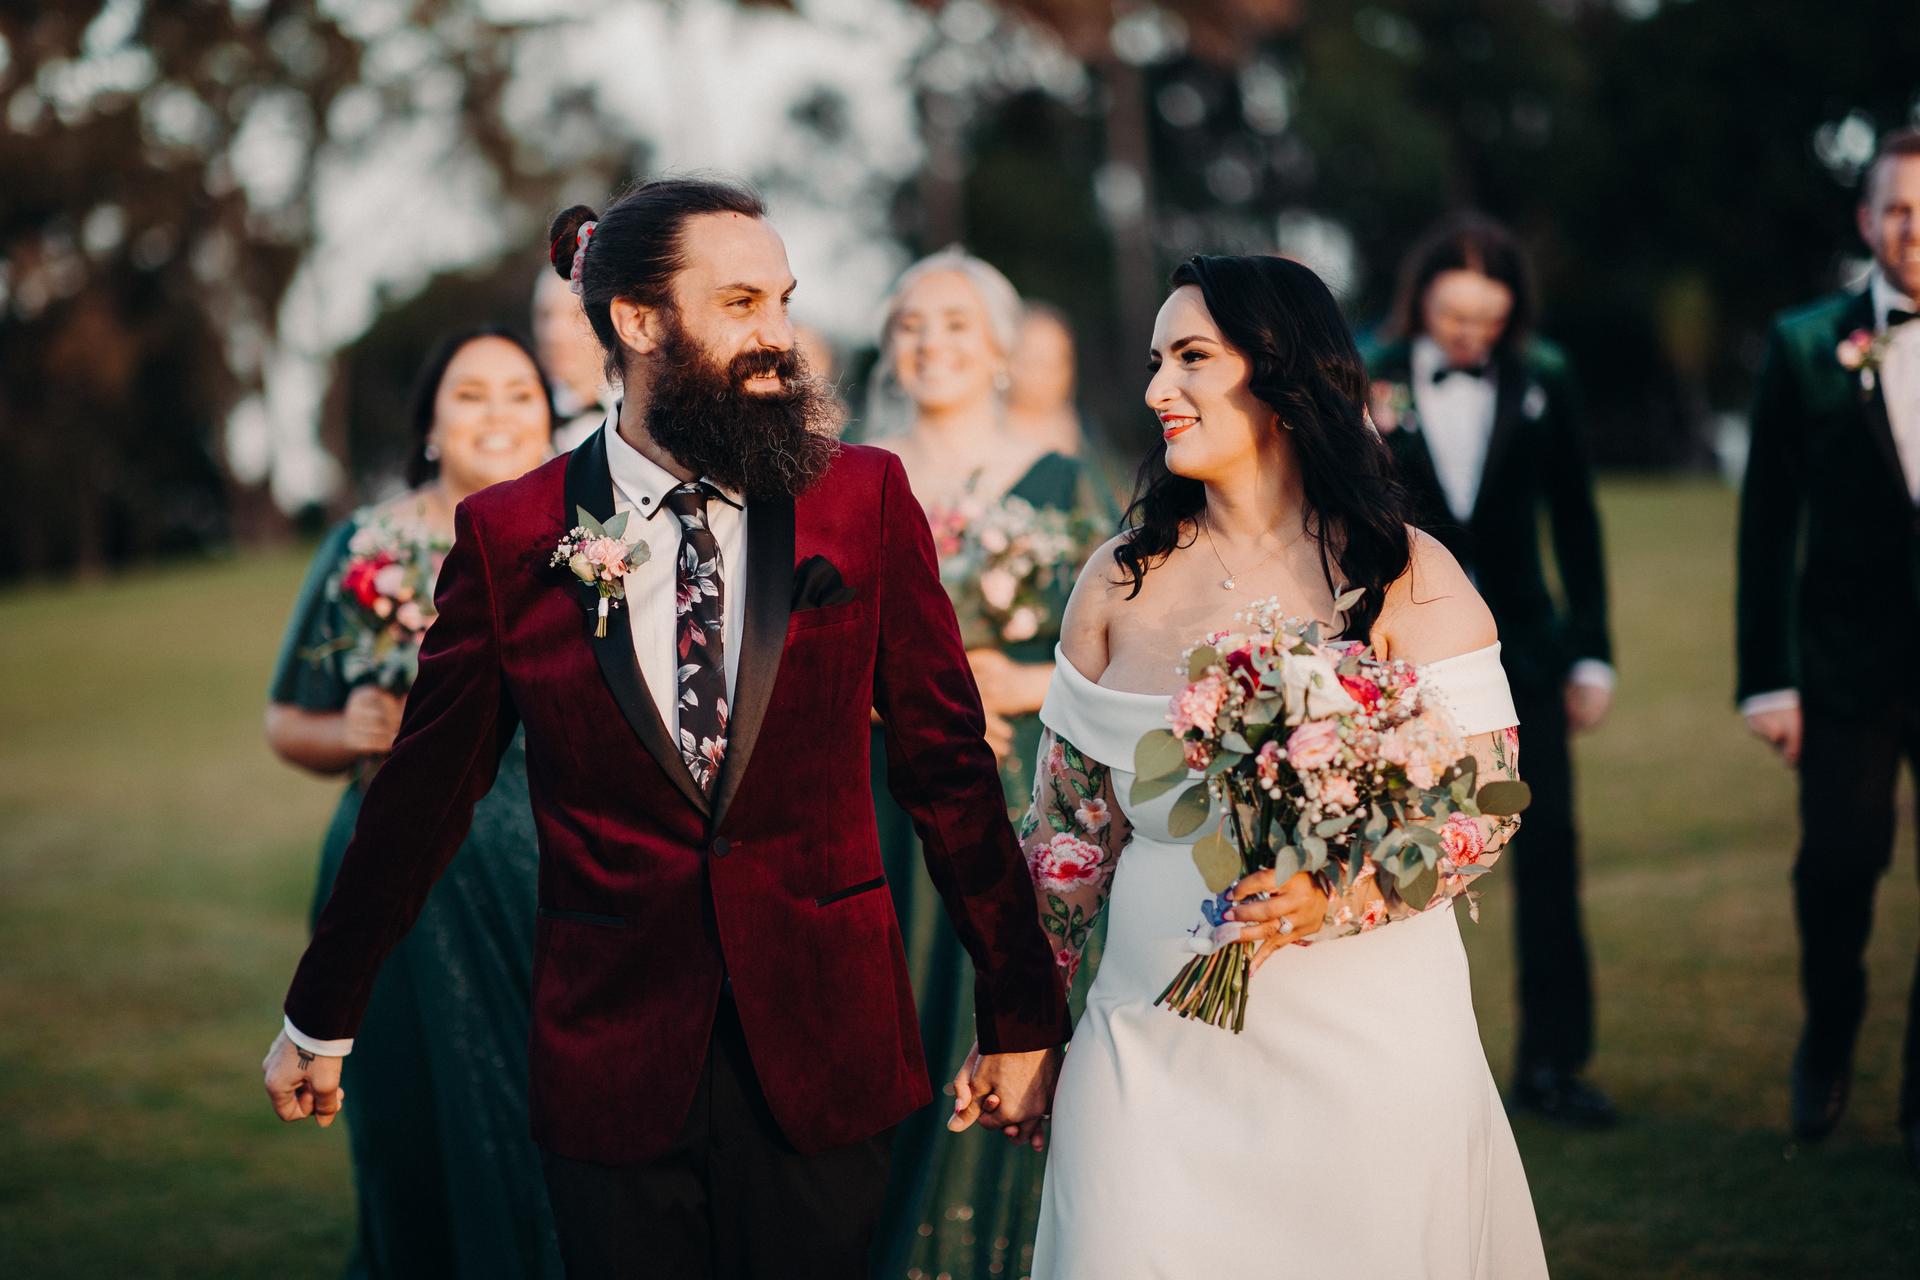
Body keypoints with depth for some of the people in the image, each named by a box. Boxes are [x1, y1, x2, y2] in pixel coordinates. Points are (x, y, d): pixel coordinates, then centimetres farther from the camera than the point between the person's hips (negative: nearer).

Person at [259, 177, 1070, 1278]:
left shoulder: (865, 500, 0)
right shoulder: (510, 536, -2)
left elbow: (949, 766, 3)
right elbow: (423, 794, 7)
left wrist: (1023, 1016, 5)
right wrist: (321, 1019, 13)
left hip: (823, 1051, 1)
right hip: (613, 1054, 0)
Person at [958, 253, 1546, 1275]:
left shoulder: (1407, 577, -3)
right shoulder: (1121, 582, 6)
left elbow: (1487, 806, -6)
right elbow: (1067, 827, 10)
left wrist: (1336, 895, -22)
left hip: (1366, 1046, -2)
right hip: (1155, 1047, 2)